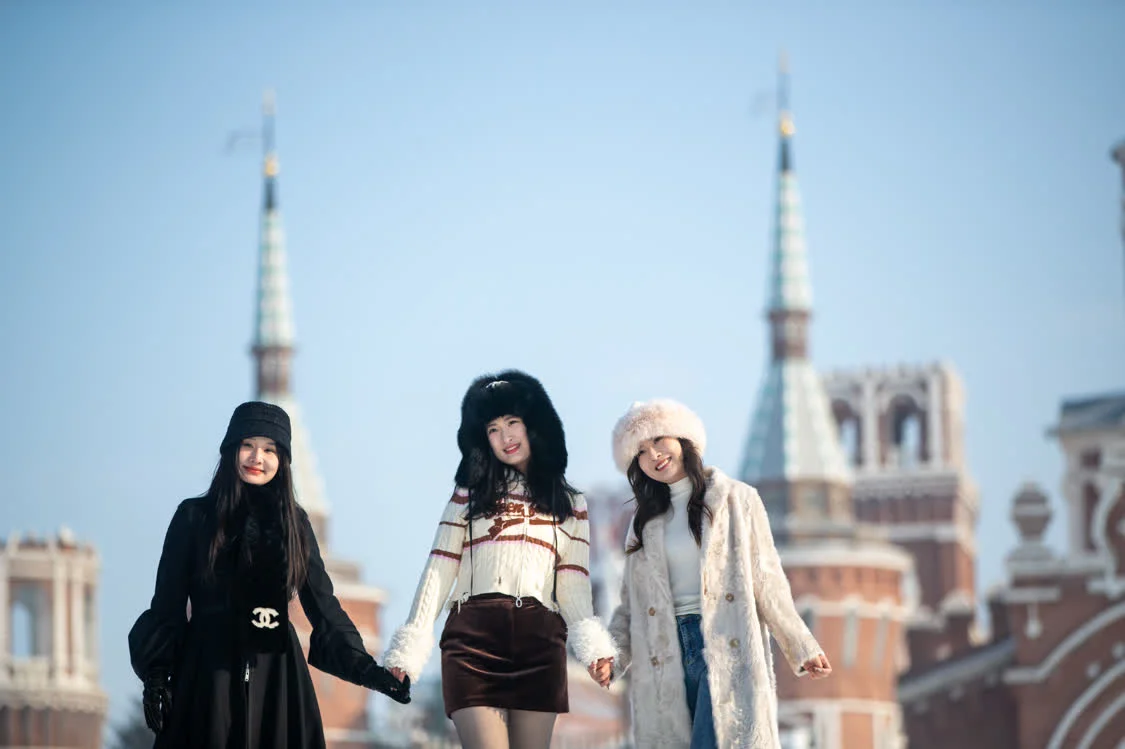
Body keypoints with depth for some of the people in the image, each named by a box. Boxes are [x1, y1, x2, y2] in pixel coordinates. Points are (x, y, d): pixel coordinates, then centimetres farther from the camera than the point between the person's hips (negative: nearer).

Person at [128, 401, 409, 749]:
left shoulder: (294, 522, 10)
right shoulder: (194, 517, 3)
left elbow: (323, 606, 7)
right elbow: (168, 606, 3)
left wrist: (365, 667, -5)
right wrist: (156, 678, -5)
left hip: (277, 677, 2)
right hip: (209, 676, -2)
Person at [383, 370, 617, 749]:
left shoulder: (569, 504, 17)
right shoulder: (470, 495, 15)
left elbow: (573, 585, 8)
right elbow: (439, 571, 8)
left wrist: (592, 643, -13)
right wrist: (409, 648, -2)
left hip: (539, 643, 1)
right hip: (473, 637, -1)